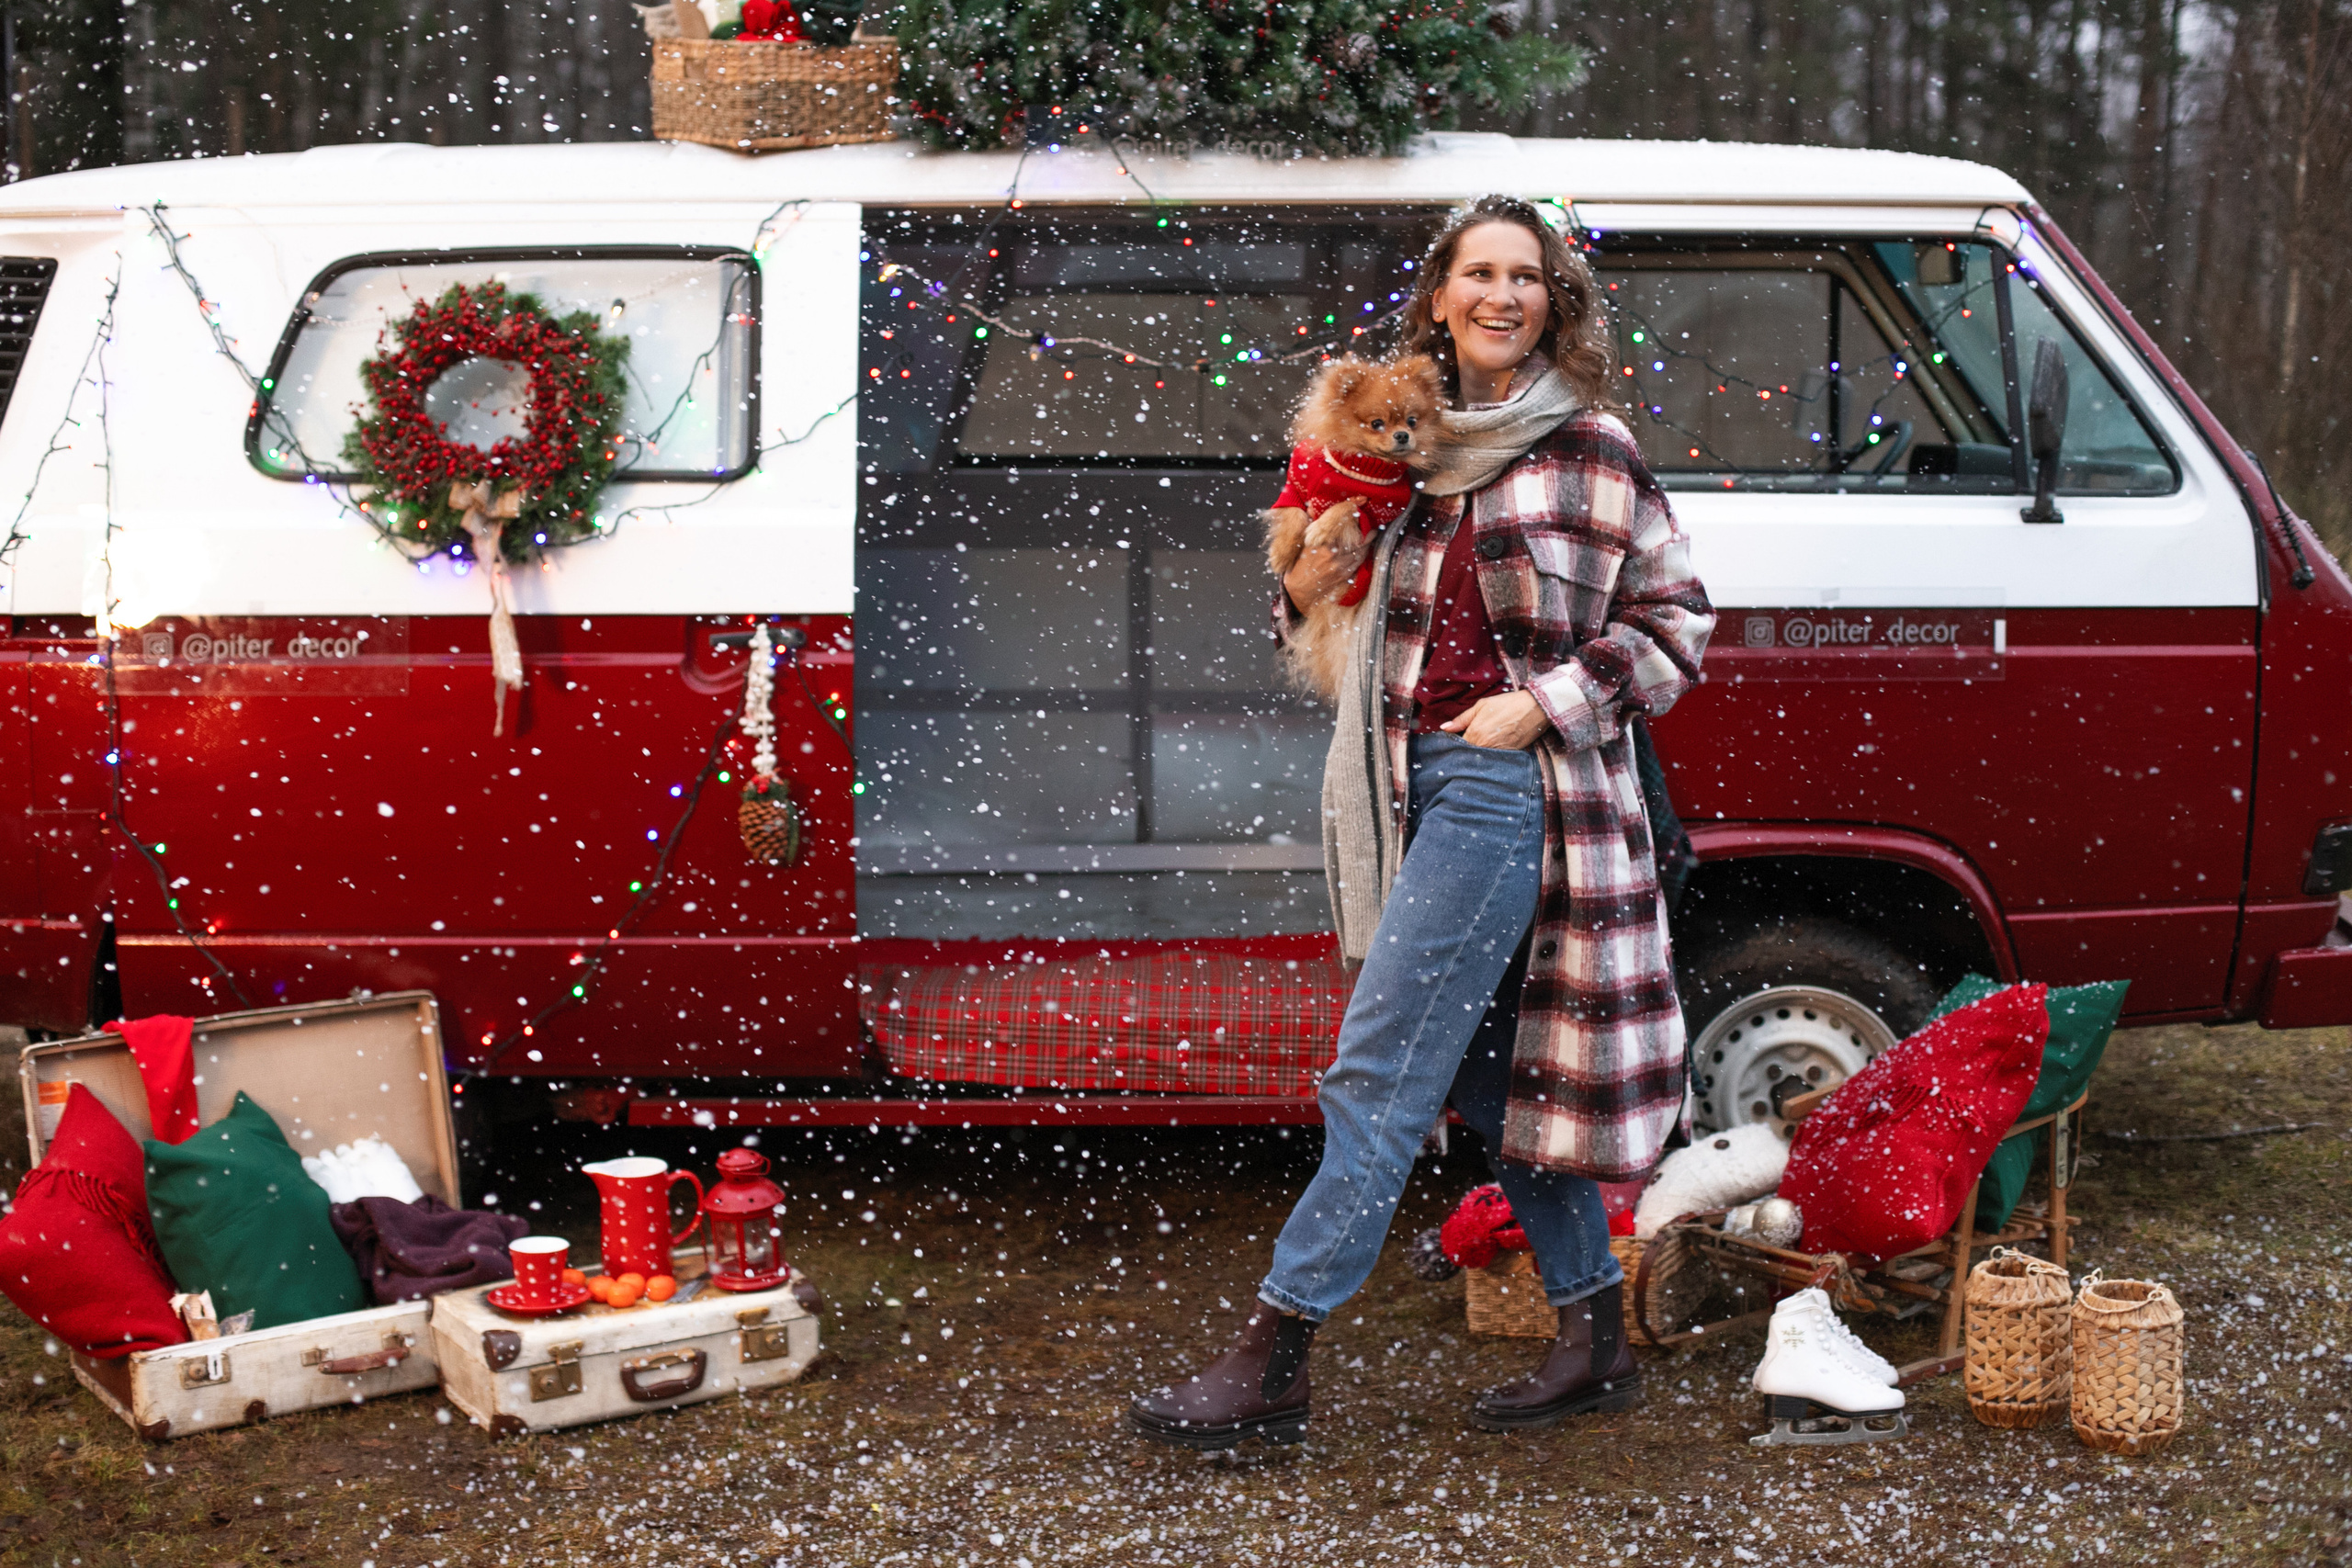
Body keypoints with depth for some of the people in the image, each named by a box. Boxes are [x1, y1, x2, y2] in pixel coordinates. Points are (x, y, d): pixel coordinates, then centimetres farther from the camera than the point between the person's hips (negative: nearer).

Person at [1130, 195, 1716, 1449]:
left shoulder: (1589, 448, -4)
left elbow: (1674, 618, -1)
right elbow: (1377, 624, 22)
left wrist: (1544, 702, -12)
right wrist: (1306, 589, 0)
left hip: (1508, 781, -7)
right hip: (1415, 780, 7)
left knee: (1379, 1073, -8)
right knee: (1500, 1078, 12)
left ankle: (1273, 1364, -3)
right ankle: (1594, 1340, 23)